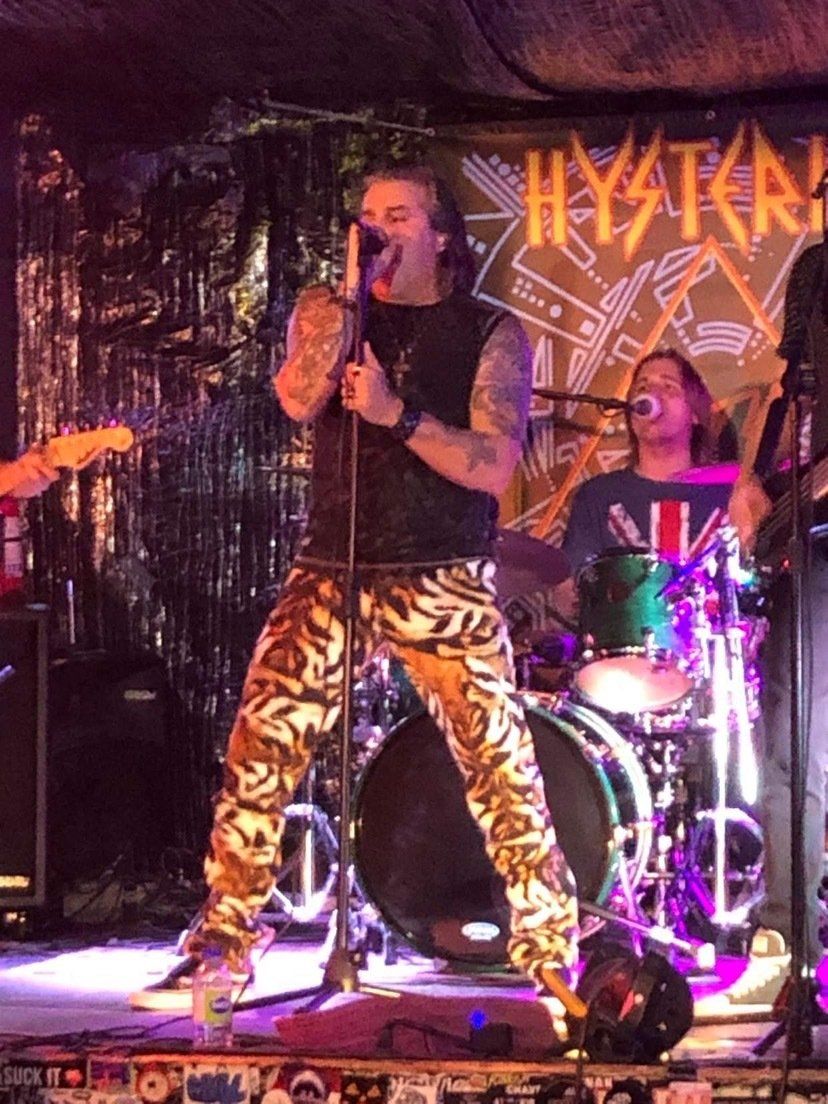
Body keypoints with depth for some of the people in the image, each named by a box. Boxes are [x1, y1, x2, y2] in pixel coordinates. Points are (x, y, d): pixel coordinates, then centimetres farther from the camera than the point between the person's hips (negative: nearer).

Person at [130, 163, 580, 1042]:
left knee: (503, 771, -8)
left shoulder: (491, 334, 4)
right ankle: (220, 951, 8)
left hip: (444, 582, -2)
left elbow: (493, 466, -7)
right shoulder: (327, 312, 12)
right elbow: (299, 399, -9)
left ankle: (553, 963, 1)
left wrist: (396, 414, -19)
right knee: (256, 758, -4)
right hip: (331, 574, 3)